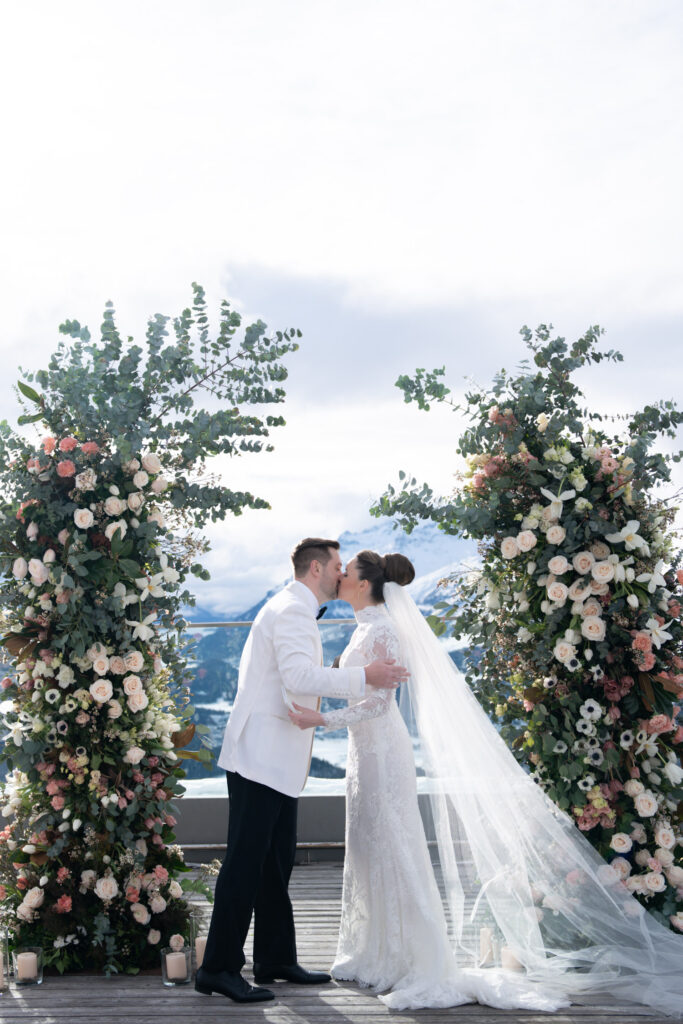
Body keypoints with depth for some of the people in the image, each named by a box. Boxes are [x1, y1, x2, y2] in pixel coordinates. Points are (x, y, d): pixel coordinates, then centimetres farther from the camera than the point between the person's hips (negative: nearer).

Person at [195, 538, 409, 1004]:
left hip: (277, 759, 11)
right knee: (246, 861, -8)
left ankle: (277, 959, 22)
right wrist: (363, 677, -25)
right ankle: (219, 968, -4)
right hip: (261, 755, -11)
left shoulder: (295, 611, 22)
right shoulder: (292, 611, -13)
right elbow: (299, 676, -27)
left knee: (277, 861, 14)